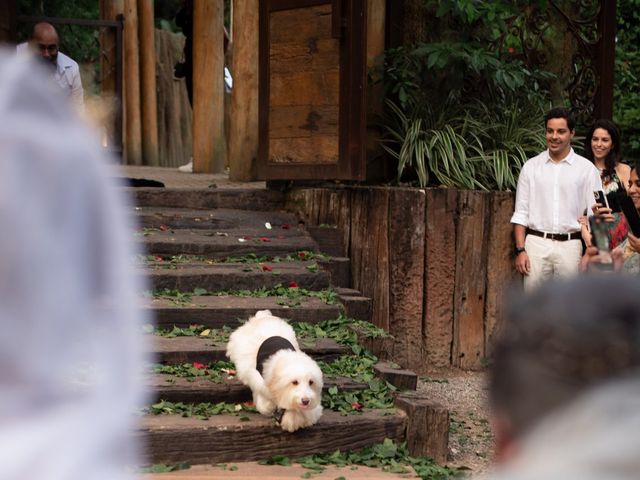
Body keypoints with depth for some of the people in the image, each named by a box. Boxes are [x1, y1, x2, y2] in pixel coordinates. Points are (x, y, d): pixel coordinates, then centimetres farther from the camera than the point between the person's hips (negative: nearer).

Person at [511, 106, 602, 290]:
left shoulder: (586, 169, 3)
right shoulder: (531, 167, 7)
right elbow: (521, 212, 8)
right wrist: (520, 249, -1)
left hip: (570, 246, -1)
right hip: (536, 243, 1)